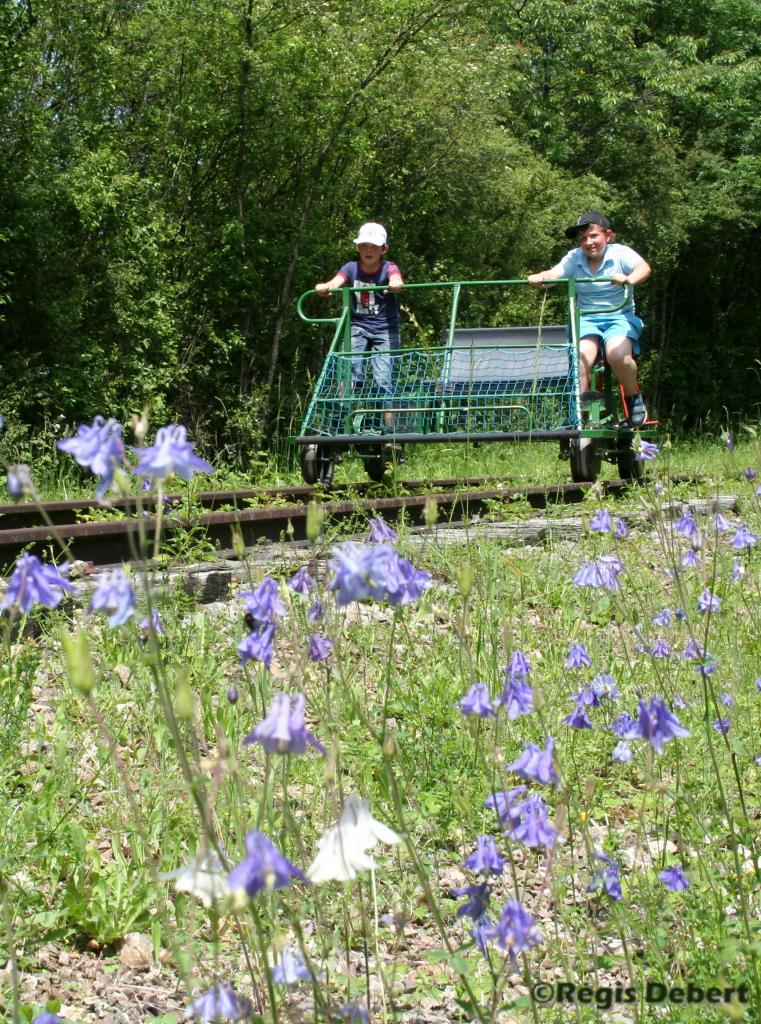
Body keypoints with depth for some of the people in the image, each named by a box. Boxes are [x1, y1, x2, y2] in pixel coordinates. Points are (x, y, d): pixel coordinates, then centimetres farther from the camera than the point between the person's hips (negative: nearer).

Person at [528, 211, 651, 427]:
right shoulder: (574, 258, 7)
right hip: (586, 318, 2)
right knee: (581, 357, -28)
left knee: (617, 354, -32)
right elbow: (555, 273, -9)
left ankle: (634, 399, -3)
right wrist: (539, 277, -33)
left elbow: (644, 267, -21)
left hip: (619, 317, -2)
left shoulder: (620, 253, -2)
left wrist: (629, 278, -44)